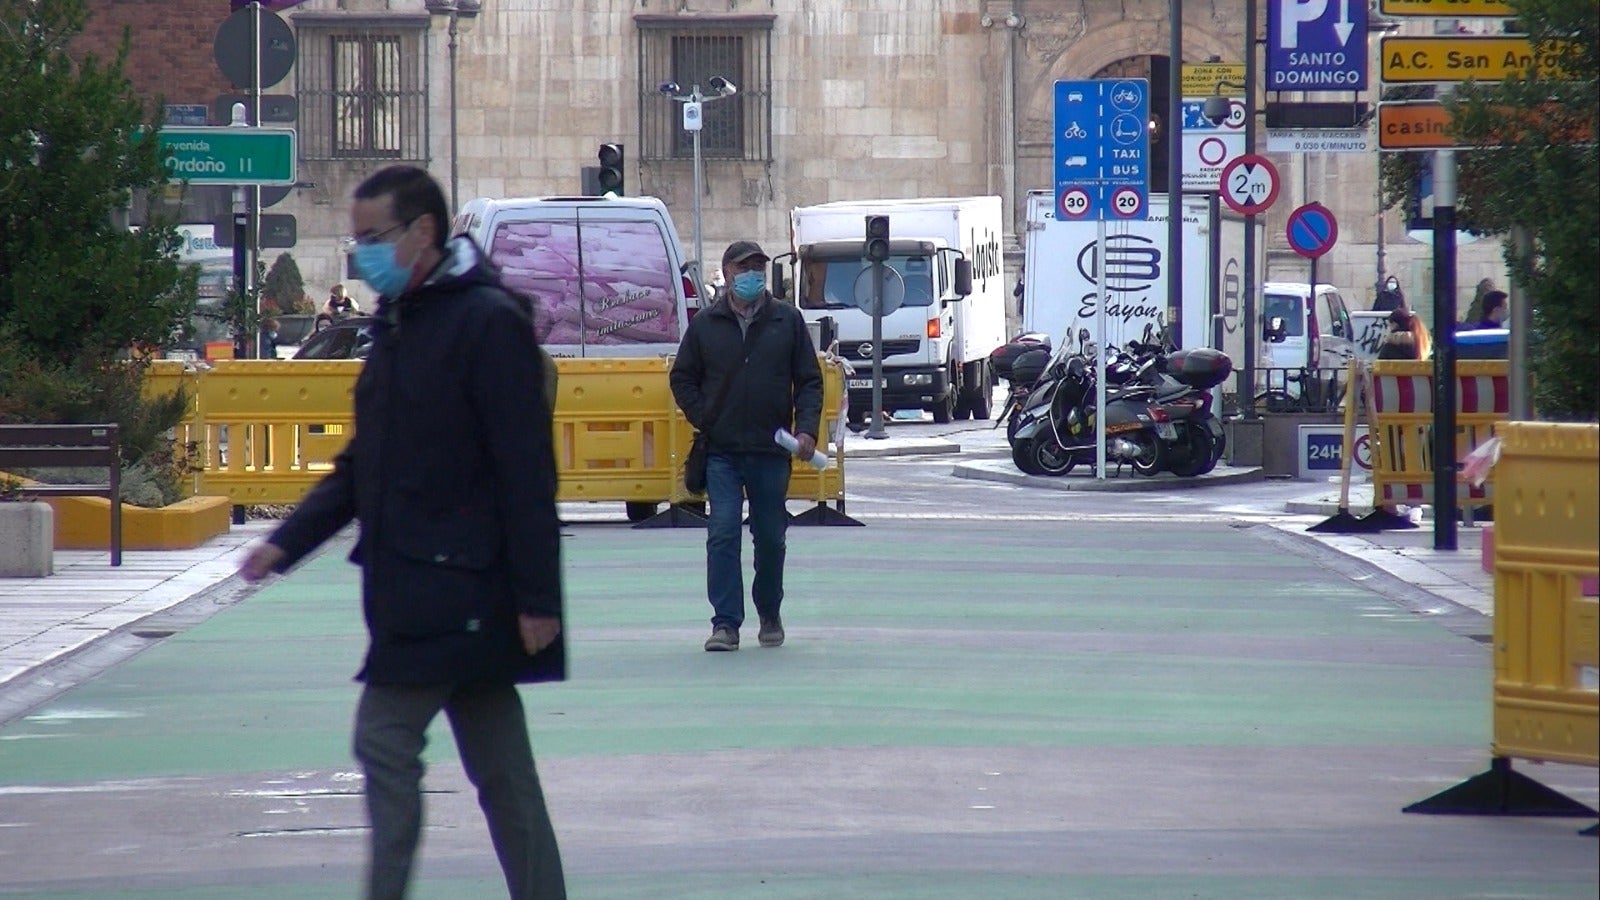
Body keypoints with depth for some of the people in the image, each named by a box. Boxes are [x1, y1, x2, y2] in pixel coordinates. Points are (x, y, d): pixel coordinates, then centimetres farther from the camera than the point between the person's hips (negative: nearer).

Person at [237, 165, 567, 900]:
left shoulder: (489, 323, -13)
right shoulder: (398, 324, 15)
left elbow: (527, 473, -17)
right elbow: (364, 464, 21)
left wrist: (536, 597, -20)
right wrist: (288, 541, 10)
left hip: (454, 589, -9)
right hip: (415, 589, 9)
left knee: (386, 740, -11)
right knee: (498, 766, 10)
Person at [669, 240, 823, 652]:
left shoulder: (788, 322, 5)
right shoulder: (705, 325, 4)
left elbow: (810, 381, 7)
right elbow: (681, 379, 12)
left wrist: (806, 429, -7)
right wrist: (704, 421, -1)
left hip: (772, 451, 1)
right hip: (721, 452, -1)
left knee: (771, 537, 10)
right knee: (723, 533, -11)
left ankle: (770, 615, 28)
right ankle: (725, 623, -10)